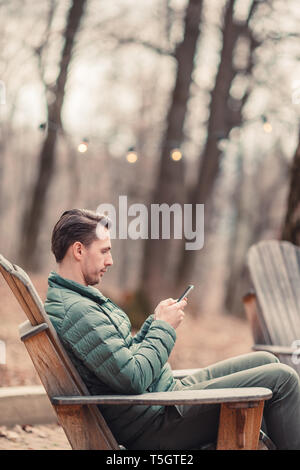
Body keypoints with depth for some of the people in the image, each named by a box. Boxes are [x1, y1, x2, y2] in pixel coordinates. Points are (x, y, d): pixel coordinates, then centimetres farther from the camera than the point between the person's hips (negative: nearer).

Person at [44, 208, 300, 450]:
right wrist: (164, 327, -13)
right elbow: (133, 379, -26)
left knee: (265, 361, 16)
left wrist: (154, 321, 5)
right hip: (153, 426, -11)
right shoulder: (77, 311, -23)